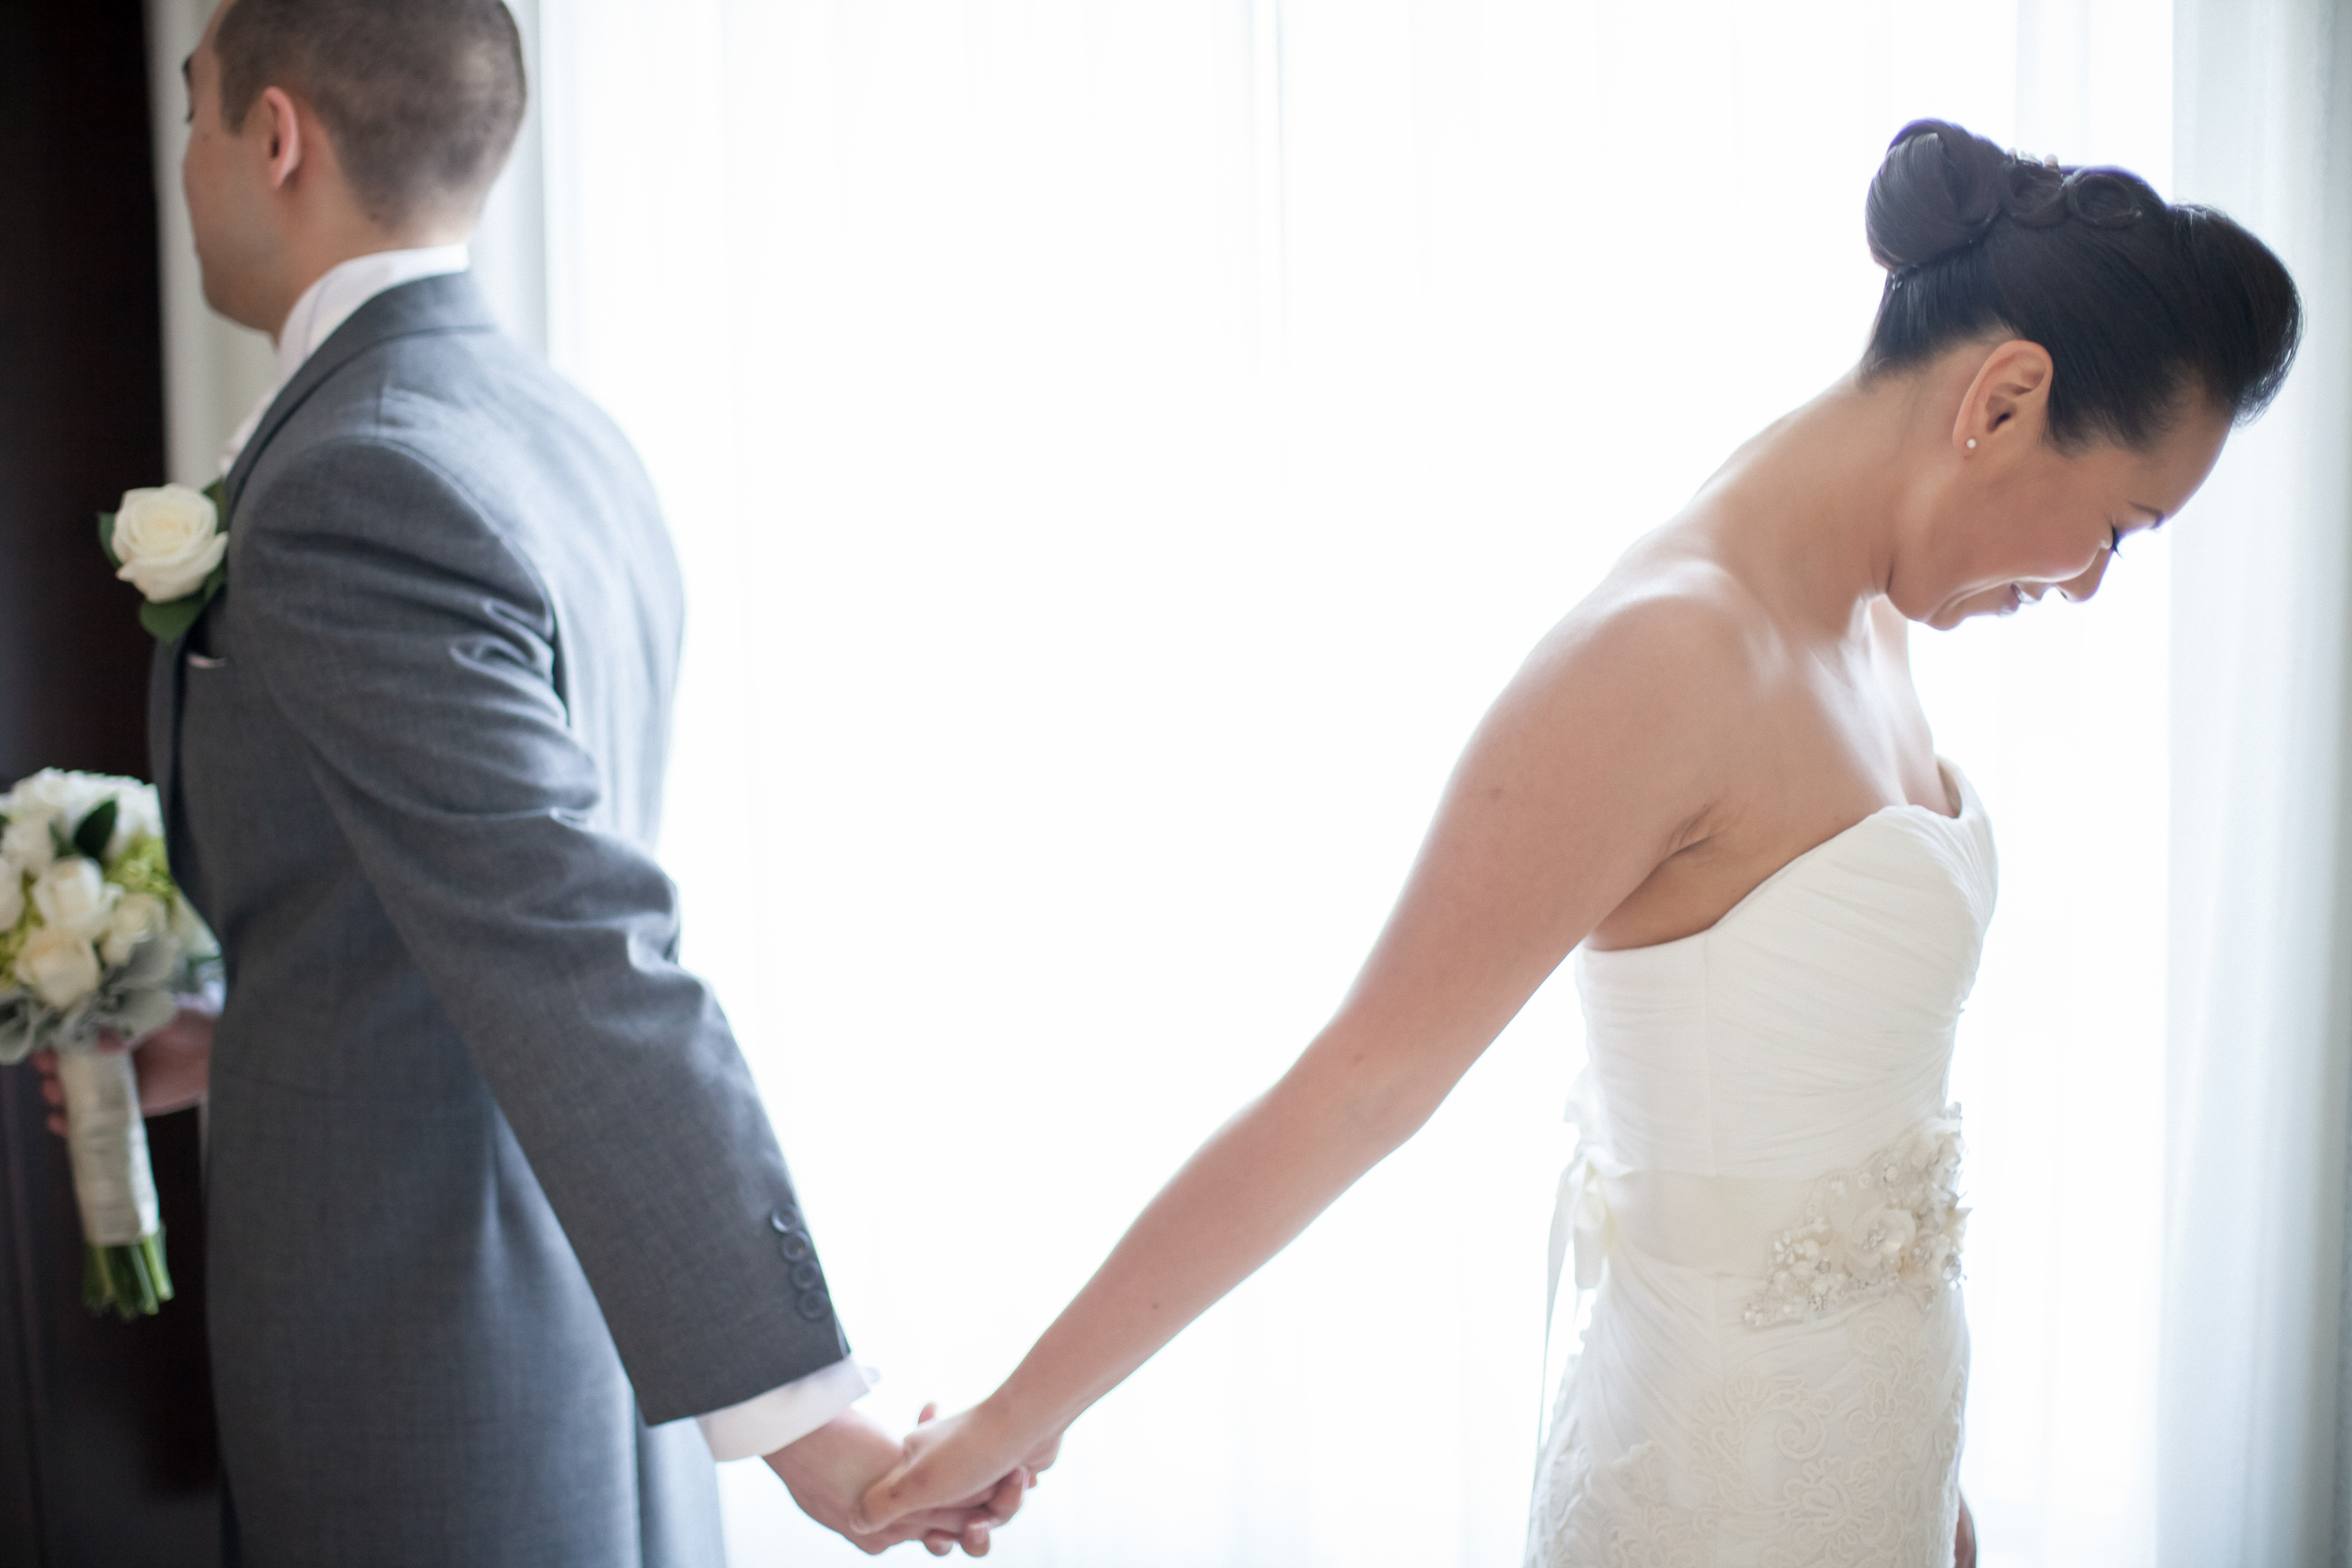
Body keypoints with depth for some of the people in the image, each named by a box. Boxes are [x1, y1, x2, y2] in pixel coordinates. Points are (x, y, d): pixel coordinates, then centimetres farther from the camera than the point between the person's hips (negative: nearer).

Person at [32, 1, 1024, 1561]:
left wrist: (792, 1403, -26)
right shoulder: (572, 439, 6)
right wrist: (247, 1051, 24)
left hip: (424, 1382, -8)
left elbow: (581, 957, -27)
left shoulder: (353, 491, -22)